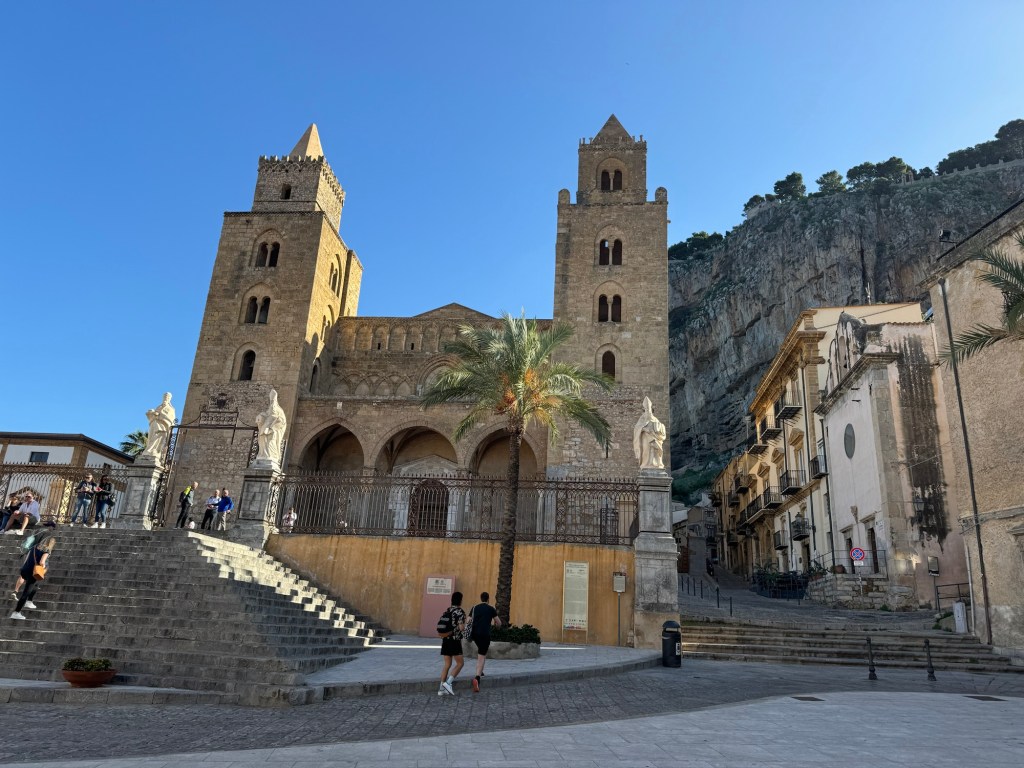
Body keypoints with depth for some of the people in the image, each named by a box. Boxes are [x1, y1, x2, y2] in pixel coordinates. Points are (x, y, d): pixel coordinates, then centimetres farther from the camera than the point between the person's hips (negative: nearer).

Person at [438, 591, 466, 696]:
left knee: (447, 664, 11)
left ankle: (441, 688, 8)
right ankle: (448, 682, -9)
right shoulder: (460, 612, -9)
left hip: (445, 639, 7)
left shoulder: (447, 611, 11)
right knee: (460, 663, 4)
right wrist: (464, 628, 4)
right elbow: (461, 627, -16)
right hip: (455, 640, -7)